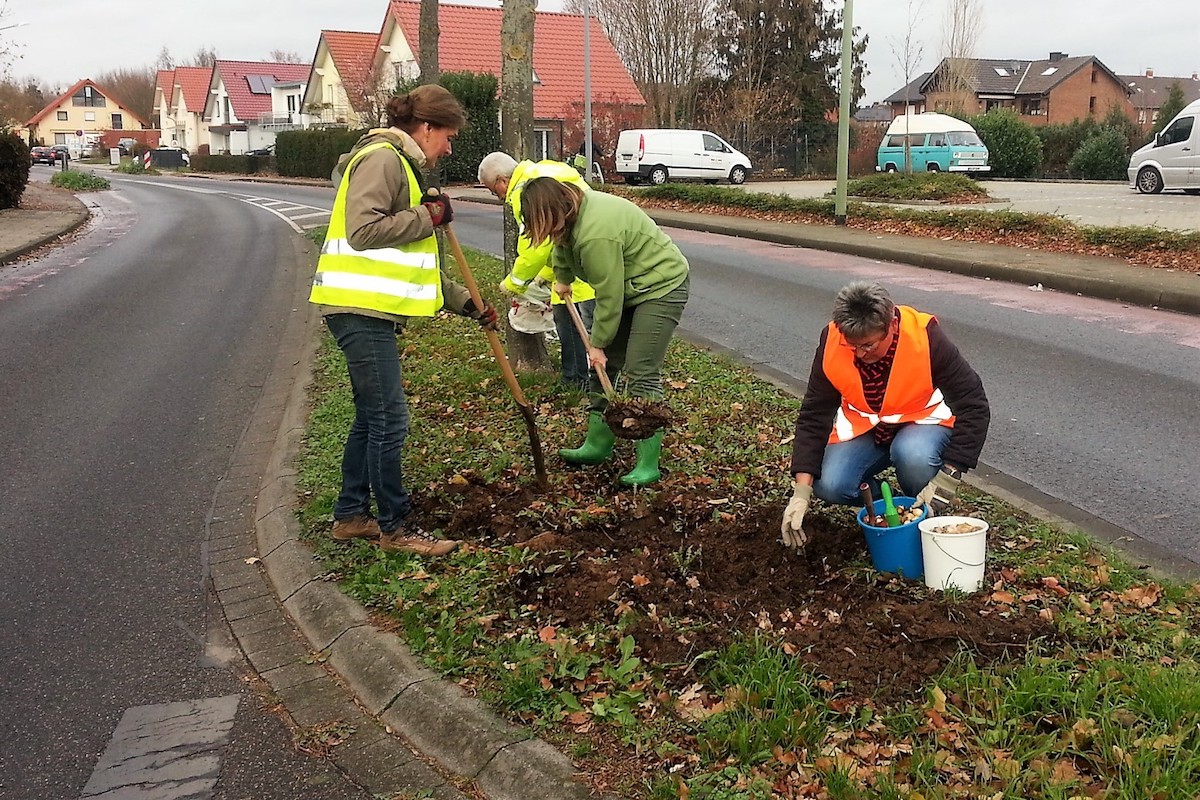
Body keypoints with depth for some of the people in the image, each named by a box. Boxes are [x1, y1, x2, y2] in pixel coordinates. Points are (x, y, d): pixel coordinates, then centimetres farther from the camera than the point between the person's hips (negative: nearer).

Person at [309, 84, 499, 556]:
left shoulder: (402, 165, 23)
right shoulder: (382, 159, -10)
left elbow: (418, 261, 24)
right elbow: (363, 231, -24)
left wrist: (467, 304, 20)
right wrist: (428, 217, -14)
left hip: (372, 311, 11)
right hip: (360, 309, -11)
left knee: (371, 418, 16)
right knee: (389, 421, -5)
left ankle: (351, 515, 27)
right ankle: (395, 529, 5)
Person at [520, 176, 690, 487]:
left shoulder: (596, 234, -34)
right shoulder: (575, 208, -4)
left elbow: (608, 296, -26)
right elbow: (562, 246, 21)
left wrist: (598, 343, -15)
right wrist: (562, 279, 27)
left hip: (661, 286, -10)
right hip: (627, 286, 10)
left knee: (641, 374, -15)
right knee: (603, 365, 9)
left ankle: (648, 464, -11)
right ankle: (598, 444, 19)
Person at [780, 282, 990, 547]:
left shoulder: (926, 337, -27)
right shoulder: (832, 341, -20)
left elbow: (974, 406, -24)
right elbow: (814, 415, -15)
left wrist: (948, 477, -32)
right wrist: (801, 491, -24)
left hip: (922, 419, -2)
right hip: (862, 426, 2)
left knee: (913, 455, -36)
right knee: (829, 485, -24)